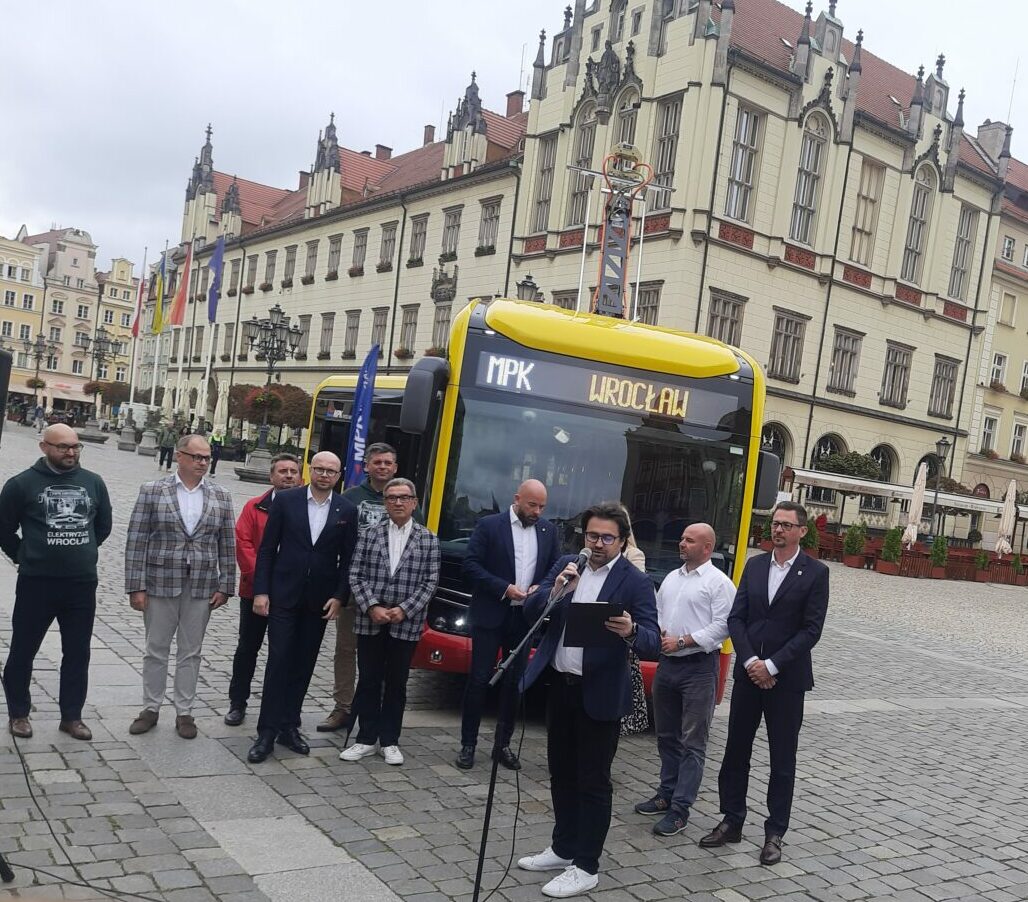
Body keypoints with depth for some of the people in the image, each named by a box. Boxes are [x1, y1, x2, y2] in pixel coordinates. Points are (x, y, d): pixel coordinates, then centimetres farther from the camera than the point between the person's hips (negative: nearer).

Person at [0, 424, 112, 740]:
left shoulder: (93, 483, 4)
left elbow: (103, 526, 18)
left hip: (83, 584, 3)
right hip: (36, 583, -3)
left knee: (78, 654, 9)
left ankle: (72, 716, 22)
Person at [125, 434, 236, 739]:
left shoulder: (221, 496, 4)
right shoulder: (152, 491, -3)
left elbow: (227, 545, 5)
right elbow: (136, 541, -4)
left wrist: (225, 586, 0)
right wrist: (136, 587, -9)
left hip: (201, 588, 1)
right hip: (160, 584, -1)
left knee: (190, 653, 9)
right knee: (156, 650, 10)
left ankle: (184, 712, 21)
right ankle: (151, 709, 24)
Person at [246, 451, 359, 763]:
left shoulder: (347, 510, 1)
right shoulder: (286, 500, -3)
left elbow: (348, 558, 4)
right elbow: (267, 548, -2)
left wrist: (339, 597, -5)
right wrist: (261, 591, -7)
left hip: (319, 600, 2)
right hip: (284, 595, -2)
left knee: (303, 664, 9)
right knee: (278, 661, -3)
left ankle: (288, 726, 21)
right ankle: (267, 732, 4)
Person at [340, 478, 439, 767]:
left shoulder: (428, 540, 2)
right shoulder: (370, 535, 3)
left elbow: (430, 582, -2)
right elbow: (356, 575, 0)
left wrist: (404, 610, -11)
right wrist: (372, 607, -11)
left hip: (406, 624, -1)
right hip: (370, 621, 1)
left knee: (396, 683, 8)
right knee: (368, 681, 7)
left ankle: (389, 741, 19)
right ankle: (366, 739, 18)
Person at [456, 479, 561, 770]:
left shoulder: (549, 531, 7)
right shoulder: (489, 525, -5)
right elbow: (471, 564, -8)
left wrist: (541, 588, -8)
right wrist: (504, 588, -16)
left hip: (525, 617, 4)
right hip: (490, 615, -3)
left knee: (514, 681, 9)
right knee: (479, 679, 0)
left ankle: (503, 744, 21)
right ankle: (468, 744, 10)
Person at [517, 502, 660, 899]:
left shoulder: (635, 582, -11)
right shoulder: (565, 565, 4)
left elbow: (653, 643, -18)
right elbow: (530, 610, -1)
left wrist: (631, 631, -40)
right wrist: (555, 590, -20)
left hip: (599, 694, -5)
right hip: (559, 685, 6)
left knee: (593, 781, 4)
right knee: (562, 773, 18)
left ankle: (586, 866, 17)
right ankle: (563, 848, 35)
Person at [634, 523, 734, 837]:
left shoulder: (718, 582, -7)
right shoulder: (671, 578, 16)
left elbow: (721, 626, -14)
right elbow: (657, 613, 21)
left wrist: (682, 641, -17)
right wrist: (658, 633, 0)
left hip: (698, 669, -7)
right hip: (667, 664, 7)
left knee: (692, 742, -2)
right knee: (667, 737, 15)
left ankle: (680, 808, 1)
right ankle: (666, 795, 27)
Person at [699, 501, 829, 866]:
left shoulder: (815, 573, -6)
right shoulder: (754, 565, 7)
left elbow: (811, 630, -11)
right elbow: (736, 618, 3)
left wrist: (772, 665, -15)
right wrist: (750, 662, -10)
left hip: (787, 679, -4)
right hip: (748, 673, 4)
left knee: (782, 760, 7)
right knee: (736, 751, 10)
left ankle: (775, 833, 17)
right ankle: (731, 822, 23)